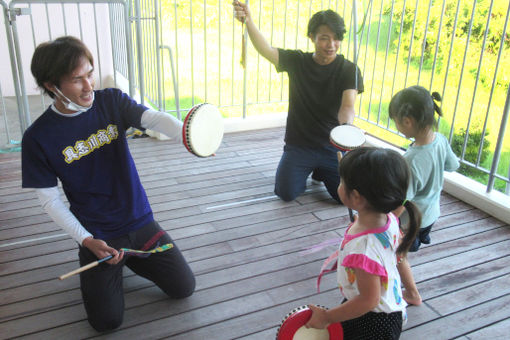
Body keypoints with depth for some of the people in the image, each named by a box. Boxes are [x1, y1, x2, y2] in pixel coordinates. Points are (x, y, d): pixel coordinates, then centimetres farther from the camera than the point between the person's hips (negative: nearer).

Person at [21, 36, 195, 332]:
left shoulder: (111, 101, -7)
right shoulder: (38, 137, -12)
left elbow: (154, 118, -24)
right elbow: (50, 200, -7)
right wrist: (86, 240, -17)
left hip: (141, 221, 3)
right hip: (98, 235, -2)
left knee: (184, 288, 5)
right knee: (107, 320, -5)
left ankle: (131, 257, 27)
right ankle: (97, 264, 23)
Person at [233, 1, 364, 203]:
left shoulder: (349, 70, -6)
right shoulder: (297, 61, -3)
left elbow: (347, 106, -21)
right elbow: (266, 50, -20)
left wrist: (346, 125, -45)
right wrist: (248, 21, -38)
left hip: (333, 146, 0)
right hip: (298, 144, 1)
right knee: (287, 193, -14)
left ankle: (321, 171, 21)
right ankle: (305, 171, 21)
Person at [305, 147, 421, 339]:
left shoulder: (363, 249, -41)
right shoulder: (389, 219, -15)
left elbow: (369, 300, -30)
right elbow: (398, 253, 5)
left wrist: (326, 317, -20)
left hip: (374, 324, -8)